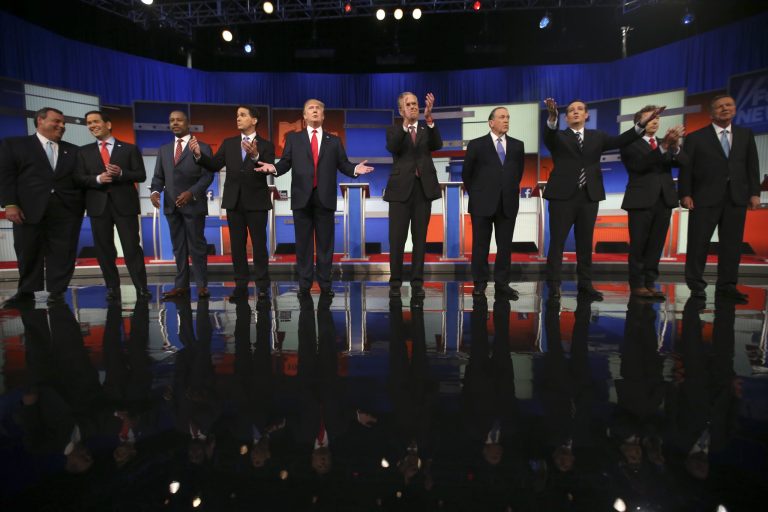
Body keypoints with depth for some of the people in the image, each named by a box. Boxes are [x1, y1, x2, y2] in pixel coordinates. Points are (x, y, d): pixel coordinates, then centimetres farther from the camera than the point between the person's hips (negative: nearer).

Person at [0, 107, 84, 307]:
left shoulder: (73, 151, 18)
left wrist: (81, 205, 1)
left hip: (66, 210, 1)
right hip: (29, 209, -1)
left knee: (63, 253, 0)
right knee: (28, 252, 6)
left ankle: (57, 291, 10)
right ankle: (26, 292, 19)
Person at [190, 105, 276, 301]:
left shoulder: (266, 145, 0)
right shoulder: (228, 143, 10)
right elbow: (214, 165, 0)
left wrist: (255, 156, -32)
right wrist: (199, 154, -18)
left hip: (256, 202, -4)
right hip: (234, 201, 4)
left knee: (259, 244, 1)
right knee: (237, 245, 7)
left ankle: (262, 285, 7)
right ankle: (241, 285, 15)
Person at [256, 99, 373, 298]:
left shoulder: (334, 141, 13)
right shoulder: (293, 138, 12)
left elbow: (343, 165, 3)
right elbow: (285, 163, 3)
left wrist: (356, 169, -17)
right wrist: (274, 167, -17)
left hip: (325, 197, 0)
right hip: (302, 197, 0)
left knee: (325, 243, 4)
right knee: (303, 243, 5)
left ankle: (325, 284, 13)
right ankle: (304, 284, 13)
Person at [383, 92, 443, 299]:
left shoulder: (427, 129, 11)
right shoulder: (393, 130, 7)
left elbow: (437, 145, -10)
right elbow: (392, 147, -15)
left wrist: (429, 118, -24)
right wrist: (405, 123, -28)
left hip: (424, 188, 2)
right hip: (401, 189, -2)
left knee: (420, 238, 5)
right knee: (397, 239, -1)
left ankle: (417, 283, 13)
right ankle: (395, 282, 12)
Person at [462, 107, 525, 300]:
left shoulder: (517, 145, 9)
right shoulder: (476, 145, 1)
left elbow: (519, 172, 19)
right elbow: (467, 173, 7)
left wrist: (511, 192, 15)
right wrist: (475, 195, 8)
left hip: (507, 204, 3)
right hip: (482, 203, -2)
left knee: (505, 245, 5)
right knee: (480, 245, 2)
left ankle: (502, 284, 14)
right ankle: (480, 284, 12)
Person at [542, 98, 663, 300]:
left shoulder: (597, 136, 14)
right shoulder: (558, 137, 5)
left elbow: (620, 141, 1)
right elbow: (548, 135, -17)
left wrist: (641, 123, -14)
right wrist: (553, 117, -37)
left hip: (589, 196, 3)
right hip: (563, 196, -3)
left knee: (585, 242, 8)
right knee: (557, 242, -2)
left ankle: (585, 283, 17)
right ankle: (554, 284, 5)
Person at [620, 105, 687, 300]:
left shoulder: (665, 143, 15)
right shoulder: (630, 144, -1)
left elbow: (683, 162, 1)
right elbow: (640, 164, -18)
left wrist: (675, 146, -20)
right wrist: (664, 147, -28)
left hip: (664, 200, 5)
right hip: (641, 200, -5)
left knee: (656, 246, 7)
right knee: (638, 246, 0)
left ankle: (650, 283, 14)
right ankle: (637, 284, 8)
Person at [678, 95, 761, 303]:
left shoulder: (746, 135, 15)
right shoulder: (695, 137, 4)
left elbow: (752, 166, 11)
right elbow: (686, 168, -1)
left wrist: (754, 193, 3)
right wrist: (685, 194, -10)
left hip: (737, 198, 3)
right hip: (705, 198, -3)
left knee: (732, 243, 5)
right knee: (698, 243, -1)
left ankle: (727, 285, 13)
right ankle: (696, 285, 8)